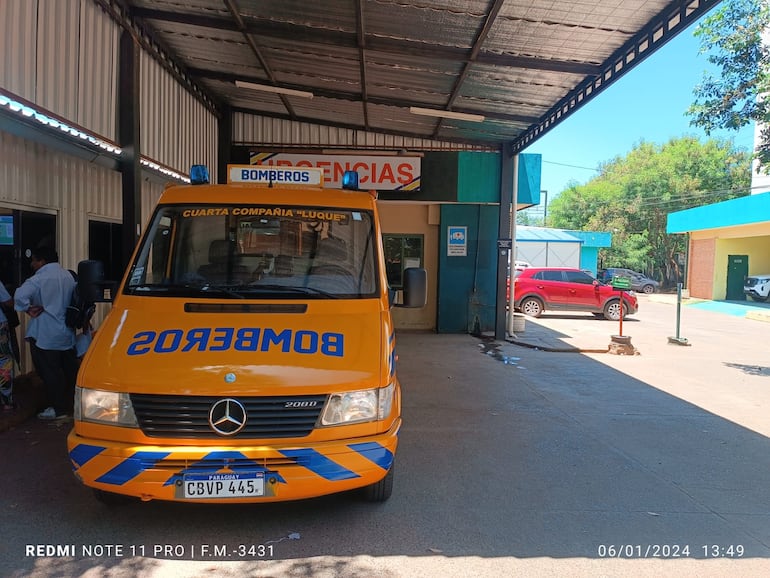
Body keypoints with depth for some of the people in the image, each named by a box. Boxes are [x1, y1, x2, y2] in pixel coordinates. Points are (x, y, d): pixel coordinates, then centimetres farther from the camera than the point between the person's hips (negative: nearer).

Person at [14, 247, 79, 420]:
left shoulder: (39, 279, -15)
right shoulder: (68, 276, 8)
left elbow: (20, 296, -27)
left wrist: (29, 310, -12)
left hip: (45, 336, -7)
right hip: (67, 334, 7)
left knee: (50, 373, 1)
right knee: (69, 370, 15)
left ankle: (59, 409, 5)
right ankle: (71, 404, 25)